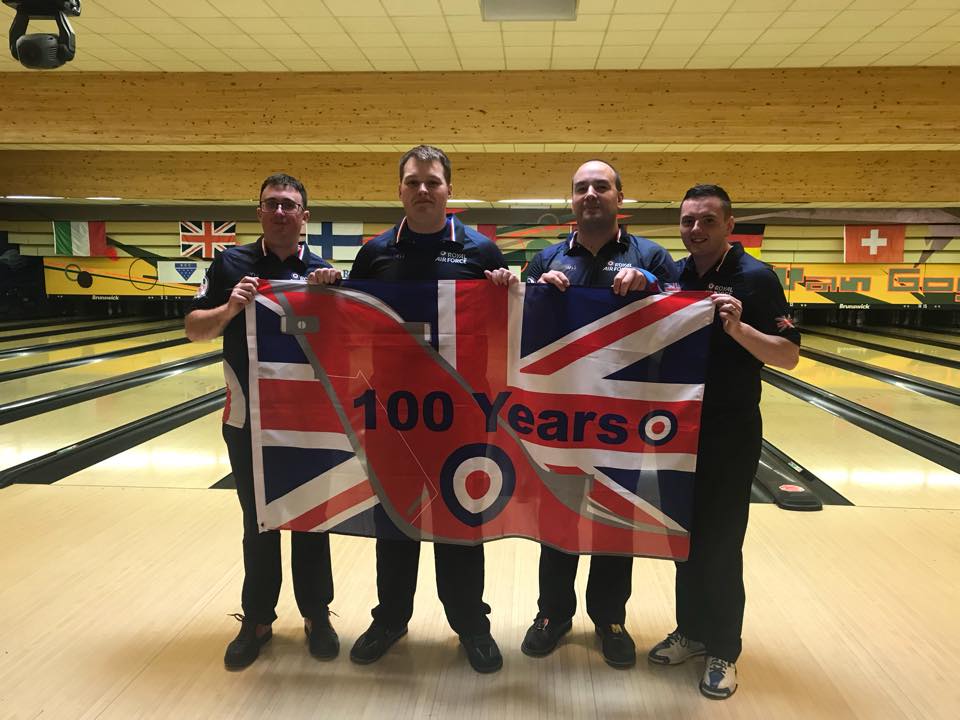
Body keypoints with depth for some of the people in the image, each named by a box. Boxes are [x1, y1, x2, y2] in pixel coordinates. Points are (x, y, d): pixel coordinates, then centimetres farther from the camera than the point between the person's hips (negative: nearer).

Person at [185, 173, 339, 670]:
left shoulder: (322, 272, 1)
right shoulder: (231, 264, 1)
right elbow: (194, 330, 0)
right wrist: (230, 308, -19)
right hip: (248, 419, 0)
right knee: (258, 525, 12)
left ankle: (316, 615, 28)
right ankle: (256, 619, 29)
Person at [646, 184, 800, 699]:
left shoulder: (755, 278, -9)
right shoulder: (672, 275, 6)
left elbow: (789, 356, -11)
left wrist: (738, 328, -27)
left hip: (729, 435, -5)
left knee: (720, 545, 3)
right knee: (685, 536, 15)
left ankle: (723, 649, 22)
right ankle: (691, 630, 33)